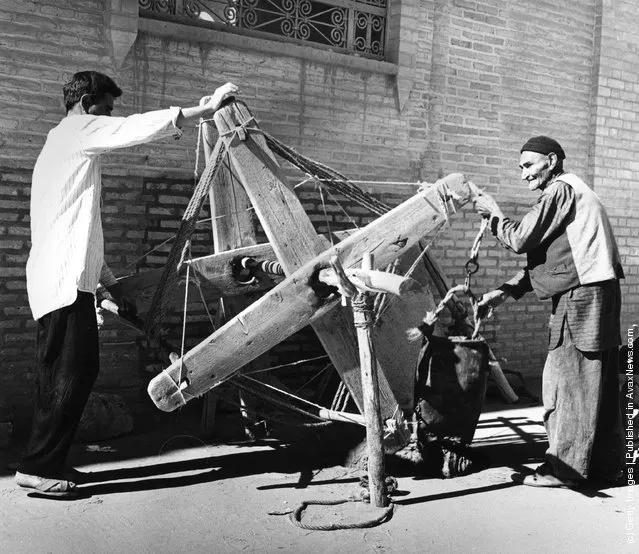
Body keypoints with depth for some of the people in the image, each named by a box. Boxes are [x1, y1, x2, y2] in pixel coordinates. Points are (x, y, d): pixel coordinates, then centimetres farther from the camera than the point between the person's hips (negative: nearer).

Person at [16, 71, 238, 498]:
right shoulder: (78, 130, 0)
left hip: (56, 281, 10)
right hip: (66, 280, -10)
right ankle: (38, 467, -5)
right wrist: (205, 109, -14)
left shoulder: (62, 144, 28)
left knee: (61, 374, 10)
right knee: (74, 372, -9)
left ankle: (48, 462, 16)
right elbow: (141, 128, -17)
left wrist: (113, 286, 25)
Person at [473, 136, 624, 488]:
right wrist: (504, 292, 15)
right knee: (597, 384, 12)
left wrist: (493, 213, 4)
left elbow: (520, 239, -13)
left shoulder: (561, 190, -7)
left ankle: (563, 469, 2)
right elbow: (542, 259, 21)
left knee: (564, 382, -5)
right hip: (596, 297, 10)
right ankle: (605, 465, 20)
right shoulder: (570, 193, 23)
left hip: (581, 297, -10)